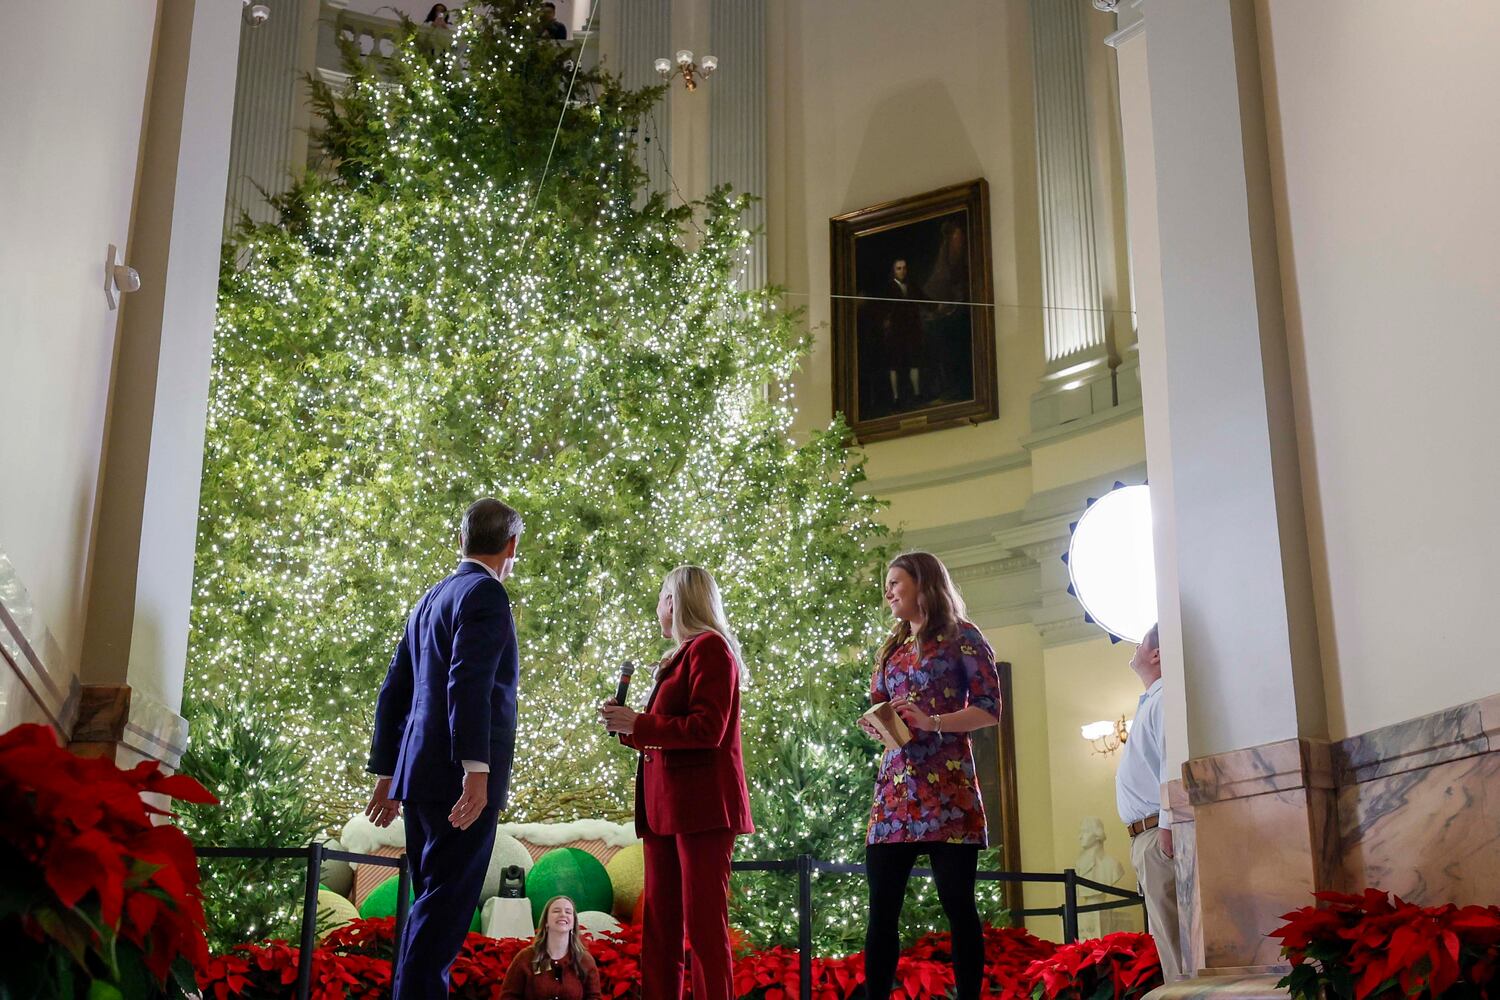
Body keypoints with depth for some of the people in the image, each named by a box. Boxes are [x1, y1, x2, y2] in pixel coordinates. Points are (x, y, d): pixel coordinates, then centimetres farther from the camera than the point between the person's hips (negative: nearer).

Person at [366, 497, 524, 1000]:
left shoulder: (431, 599, 20)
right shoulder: (485, 593, -7)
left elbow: (393, 690, 21)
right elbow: (468, 683, -20)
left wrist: (387, 773, 24)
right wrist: (476, 768, -25)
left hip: (420, 773, 9)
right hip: (458, 778, -9)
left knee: (432, 904, 14)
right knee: (445, 906, -7)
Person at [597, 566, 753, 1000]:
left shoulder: (710, 648, -6)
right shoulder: (681, 657, 22)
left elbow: (707, 729, -16)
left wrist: (637, 724, -13)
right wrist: (626, 726, 9)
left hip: (701, 804, -9)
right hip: (665, 806, 9)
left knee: (703, 923, -9)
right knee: (659, 926, 7)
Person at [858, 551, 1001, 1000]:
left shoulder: (961, 637, 3)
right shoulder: (891, 650, 22)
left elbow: (989, 708, -4)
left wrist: (932, 721, -17)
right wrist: (875, 727, 2)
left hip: (946, 785, -6)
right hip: (894, 785, 6)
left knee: (957, 904, -5)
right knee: (881, 910, 1)